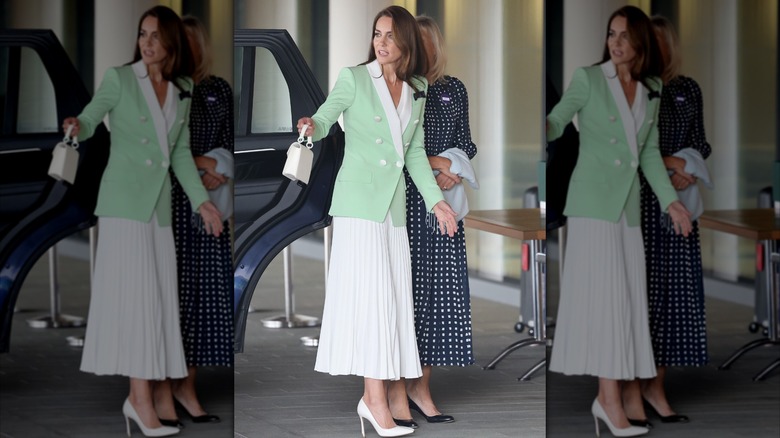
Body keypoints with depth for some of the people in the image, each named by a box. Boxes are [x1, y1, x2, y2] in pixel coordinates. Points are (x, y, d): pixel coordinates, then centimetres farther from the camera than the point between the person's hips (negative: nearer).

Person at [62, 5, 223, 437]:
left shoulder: (181, 90, 11)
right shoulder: (119, 78, -3)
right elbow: (89, 120, -7)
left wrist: (201, 200, 12)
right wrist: (76, 128, -30)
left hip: (159, 203, 6)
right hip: (124, 200, -6)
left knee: (156, 299, 2)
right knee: (134, 295, -12)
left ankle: (137, 397, 6)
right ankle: (144, 402, -15)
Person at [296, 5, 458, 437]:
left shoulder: (416, 90, 13)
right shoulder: (354, 78, -1)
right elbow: (325, 118, -7)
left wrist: (436, 199, 14)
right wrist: (311, 127, -30)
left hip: (394, 203, 6)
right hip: (359, 200, -6)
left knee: (390, 298, 2)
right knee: (370, 294, -12)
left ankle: (371, 396, 6)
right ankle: (377, 401, -15)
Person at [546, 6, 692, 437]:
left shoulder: (651, 90, 11)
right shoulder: (587, 79, -4)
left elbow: (649, 151, 15)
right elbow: (554, 124, -2)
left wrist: (670, 200, 10)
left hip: (628, 204, 6)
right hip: (593, 200, -6)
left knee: (625, 300, 3)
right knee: (603, 296, -12)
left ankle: (606, 397, 6)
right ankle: (612, 401, -14)